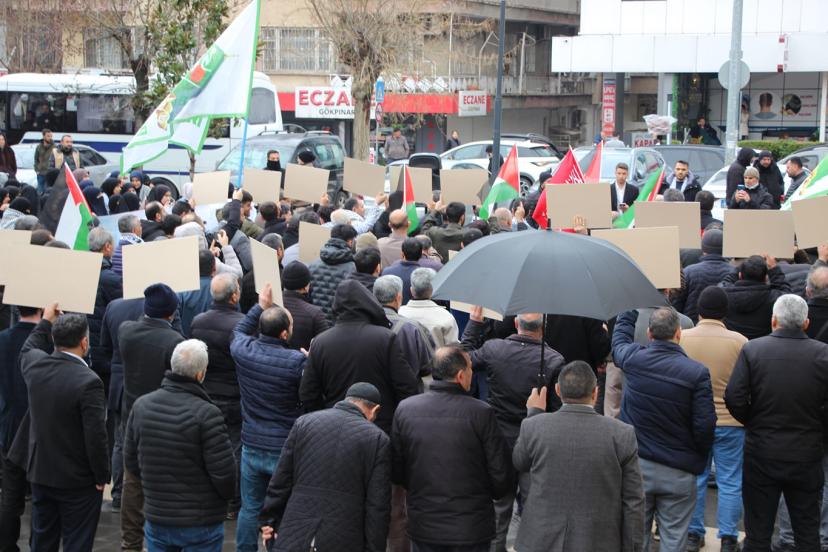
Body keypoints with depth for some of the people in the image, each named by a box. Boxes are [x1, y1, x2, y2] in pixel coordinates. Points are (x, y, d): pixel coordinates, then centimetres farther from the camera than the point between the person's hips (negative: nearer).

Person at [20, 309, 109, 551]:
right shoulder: (88, 381, -23)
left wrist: (45, 321, 36)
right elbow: (96, 436, -22)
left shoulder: (35, 365, -5)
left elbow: (29, 348, 23)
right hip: (78, 481, -6)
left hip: (40, 474, 6)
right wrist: (102, 477, -9)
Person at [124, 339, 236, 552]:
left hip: (156, 519, 5)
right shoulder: (207, 414, -21)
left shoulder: (141, 405, -3)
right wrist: (227, 495, 3)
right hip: (201, 525, -5)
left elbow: (131, 460, 7)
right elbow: (223, 472, -18)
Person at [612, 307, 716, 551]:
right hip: (678, 472, -2)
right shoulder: (697, 372, -13)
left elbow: (620, 335, 19)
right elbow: (705, 424, -13)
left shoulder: (632, 359, -6)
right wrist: (699, 463, 4)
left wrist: (631, 310, 35)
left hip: (635, 465, 3)